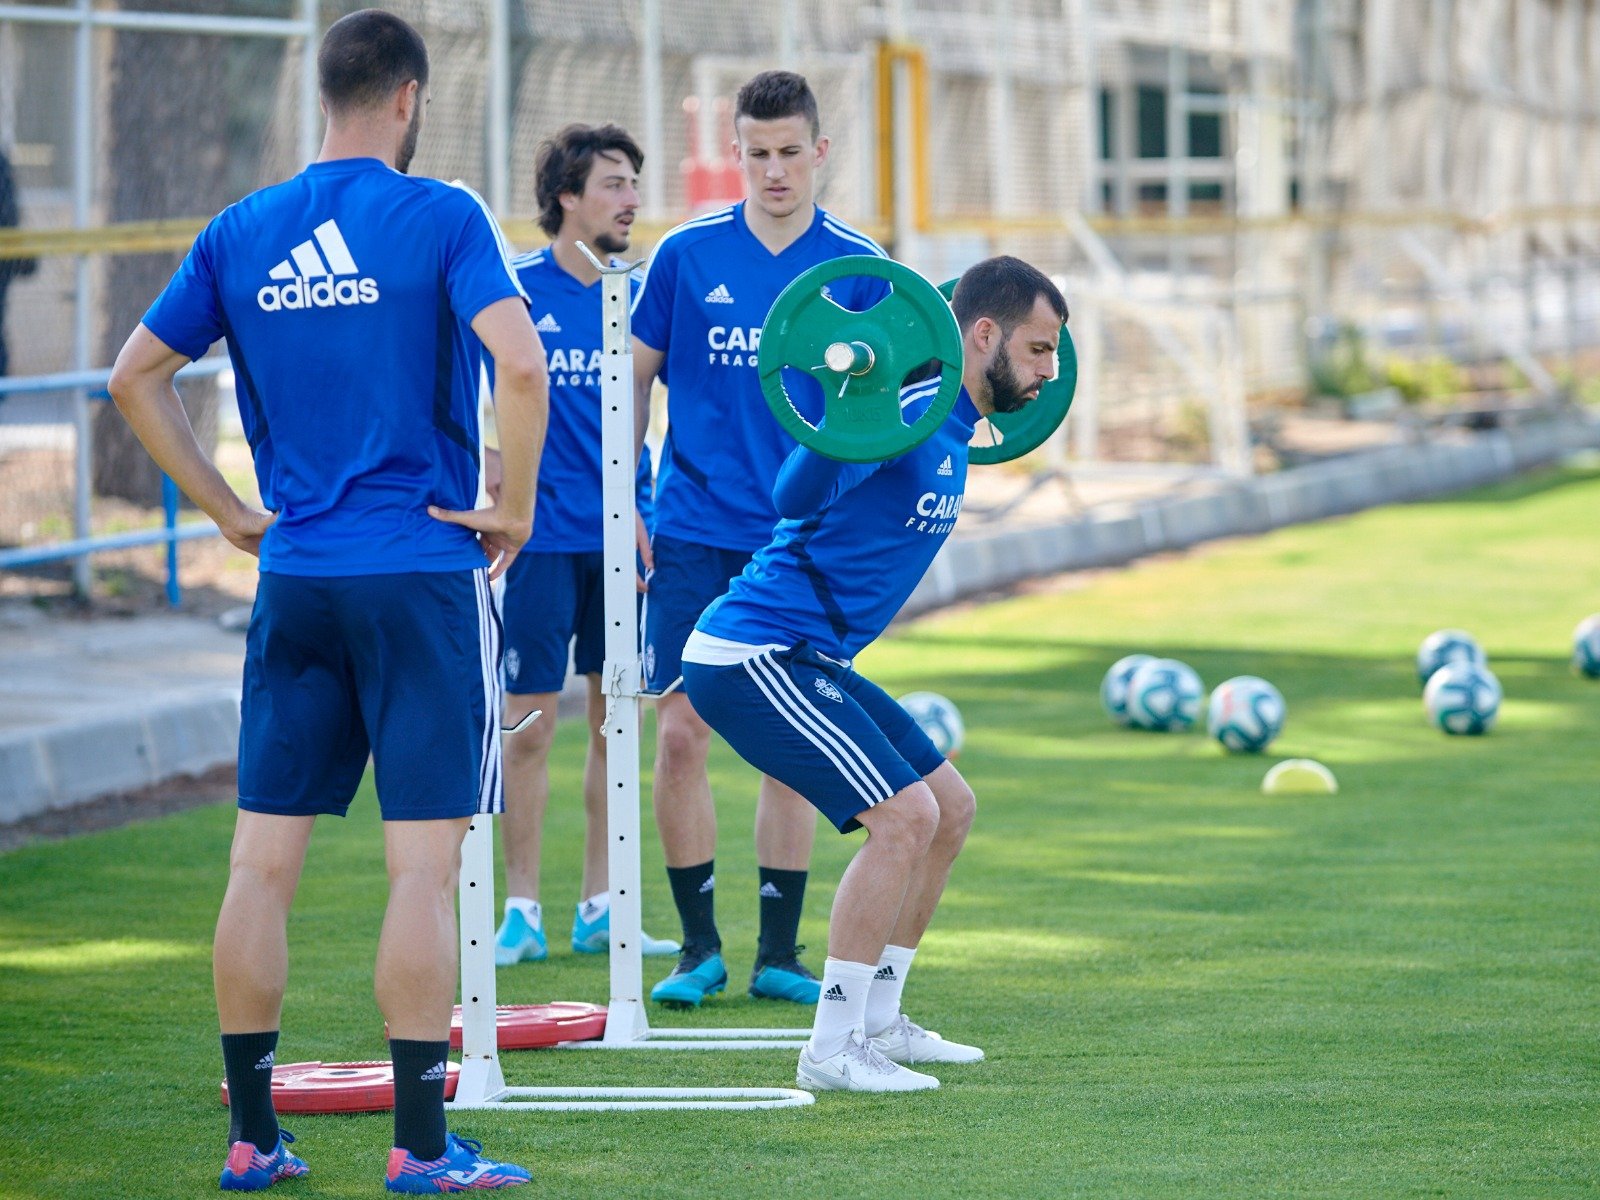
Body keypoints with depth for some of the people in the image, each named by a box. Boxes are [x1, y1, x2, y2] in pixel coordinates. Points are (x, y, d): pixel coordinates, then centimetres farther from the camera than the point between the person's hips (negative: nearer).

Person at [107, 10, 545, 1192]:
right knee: (423, 866, -2)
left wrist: (231, 511, 14)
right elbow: (521, 364, -20)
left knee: (263, 862, 7)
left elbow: (134, 376, 11)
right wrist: (515, 512, -8)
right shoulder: (441, 218, -7)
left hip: (293, 579, 4)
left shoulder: (241, 232, 7)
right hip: (423, 575, -4)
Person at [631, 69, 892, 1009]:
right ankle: (700, 947, 7)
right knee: (682, 733, -5)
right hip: (694, 534, 0)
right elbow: (636, 379, 9)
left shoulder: (856, 268, 0)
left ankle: (779, 954, 12)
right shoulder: (687, 254, 0)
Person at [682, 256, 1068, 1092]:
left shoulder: (952, 423, 11)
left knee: (950, 807, 14)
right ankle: (831, 1049, -12)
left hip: (802, 658, 11)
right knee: (905, 816, -18)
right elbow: (797, 497, -30)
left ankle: (876, 1023, 21)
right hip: (753, 655, -11)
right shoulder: (906, 411, -18)